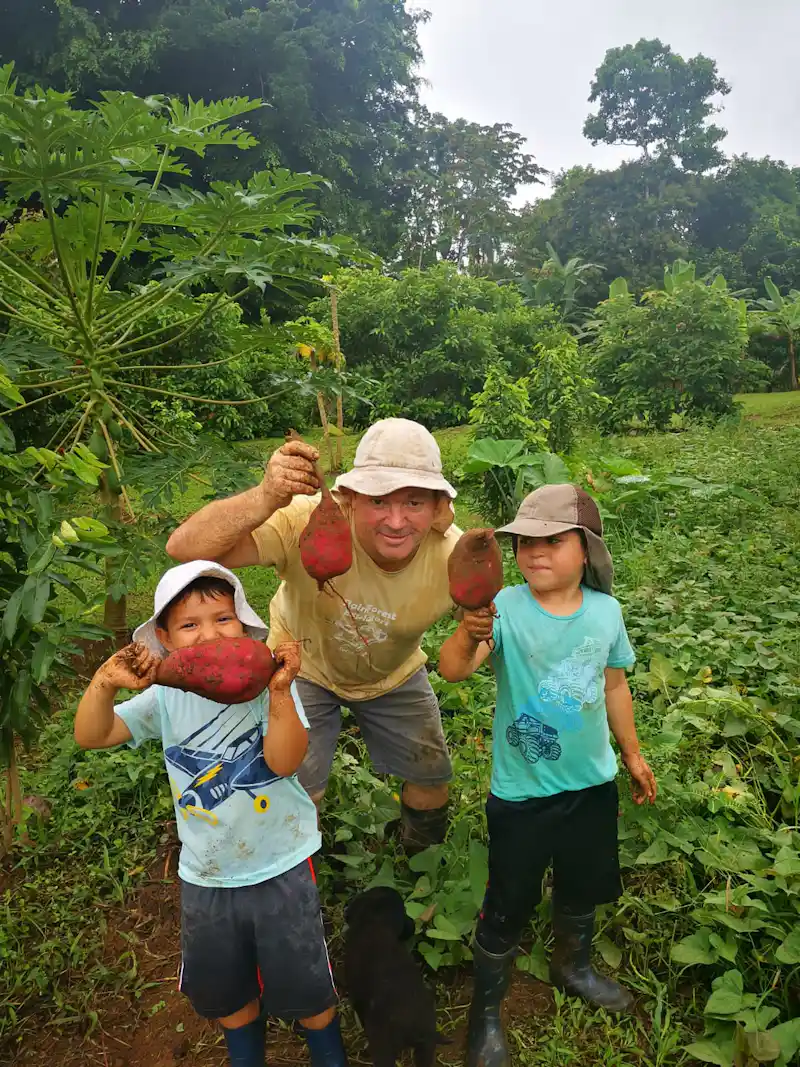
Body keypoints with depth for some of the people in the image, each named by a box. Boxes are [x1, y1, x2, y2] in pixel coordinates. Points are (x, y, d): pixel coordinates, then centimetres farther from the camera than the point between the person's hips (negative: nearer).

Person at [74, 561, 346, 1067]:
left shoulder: (266, 683, -19)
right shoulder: (165, 696, -9)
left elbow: (284, 761, -28)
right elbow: (91, 736, -14)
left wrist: (280, 691, -41)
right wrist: (105, 683, -32)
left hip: (282, 864, -3)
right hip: (206, 874, 4)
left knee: (303, 984, 14)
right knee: (222, 989, 25)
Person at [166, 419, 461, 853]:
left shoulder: (453, 557, -32)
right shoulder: (307, 522, -40)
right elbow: (185, 548, -48)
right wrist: (266, 498, -65)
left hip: (394, 673, 3)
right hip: (304, 666, -2)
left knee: (431, 777, 15)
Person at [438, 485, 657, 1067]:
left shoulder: (605, 610, -10)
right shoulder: (505, 608, -22)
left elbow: (614, 684, 6)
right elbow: (453, 669, -36)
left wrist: (633, 753, 15)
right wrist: (468, 636, -58)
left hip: (592, 783, 4)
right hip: (520, 793, -4)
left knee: (583, 887, 26)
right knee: (508, 906, 11)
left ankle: (573, 965, 56)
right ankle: (486, 1011, 37)